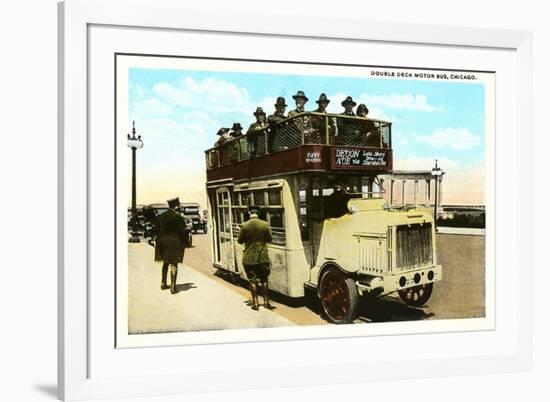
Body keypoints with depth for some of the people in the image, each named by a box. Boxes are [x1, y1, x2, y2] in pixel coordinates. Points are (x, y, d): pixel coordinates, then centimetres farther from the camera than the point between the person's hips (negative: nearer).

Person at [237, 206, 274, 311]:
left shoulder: (244, 225, -10)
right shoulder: (265, 225, -8)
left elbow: (240, 241, -2)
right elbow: (269, 239, 1)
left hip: (249, 258, -1)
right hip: (263, 257, 1)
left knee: (252, 281, 6)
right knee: (264, 280, 12)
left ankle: (255, 303, 7)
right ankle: (266, 302, 15)